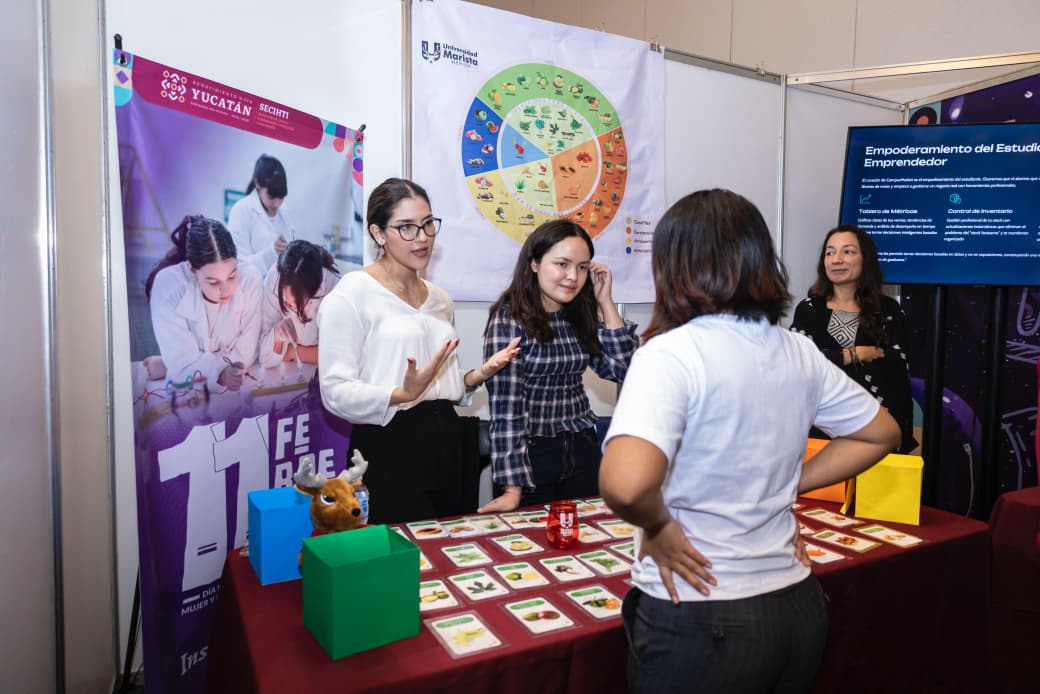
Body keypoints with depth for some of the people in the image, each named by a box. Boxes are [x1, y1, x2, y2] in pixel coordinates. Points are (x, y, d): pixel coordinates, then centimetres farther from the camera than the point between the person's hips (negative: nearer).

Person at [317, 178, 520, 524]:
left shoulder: (440, 299, 15)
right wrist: (403, 395, -28)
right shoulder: (351, 295, -7)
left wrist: (477, 375, 4)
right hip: (388, 450, -6)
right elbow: (336, 392, -14)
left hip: (446, 445, 7)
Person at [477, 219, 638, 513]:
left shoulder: (580, 318, 4)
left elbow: (621, 369, 1)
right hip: (531, 456, -5)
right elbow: (505, 405, -18)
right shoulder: (510, 319, -14)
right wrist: (512, 488, -22)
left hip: (583, 453, 6)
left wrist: (605, 301, -2)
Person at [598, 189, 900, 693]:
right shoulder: (798, 352, 0)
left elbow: (625, 484, -36)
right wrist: (788, 486, 9)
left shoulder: (671, 353, -20)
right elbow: (880, 432, 16)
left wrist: (658, 525, -15)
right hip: (798, 608, 6)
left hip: (699, 625, -6)